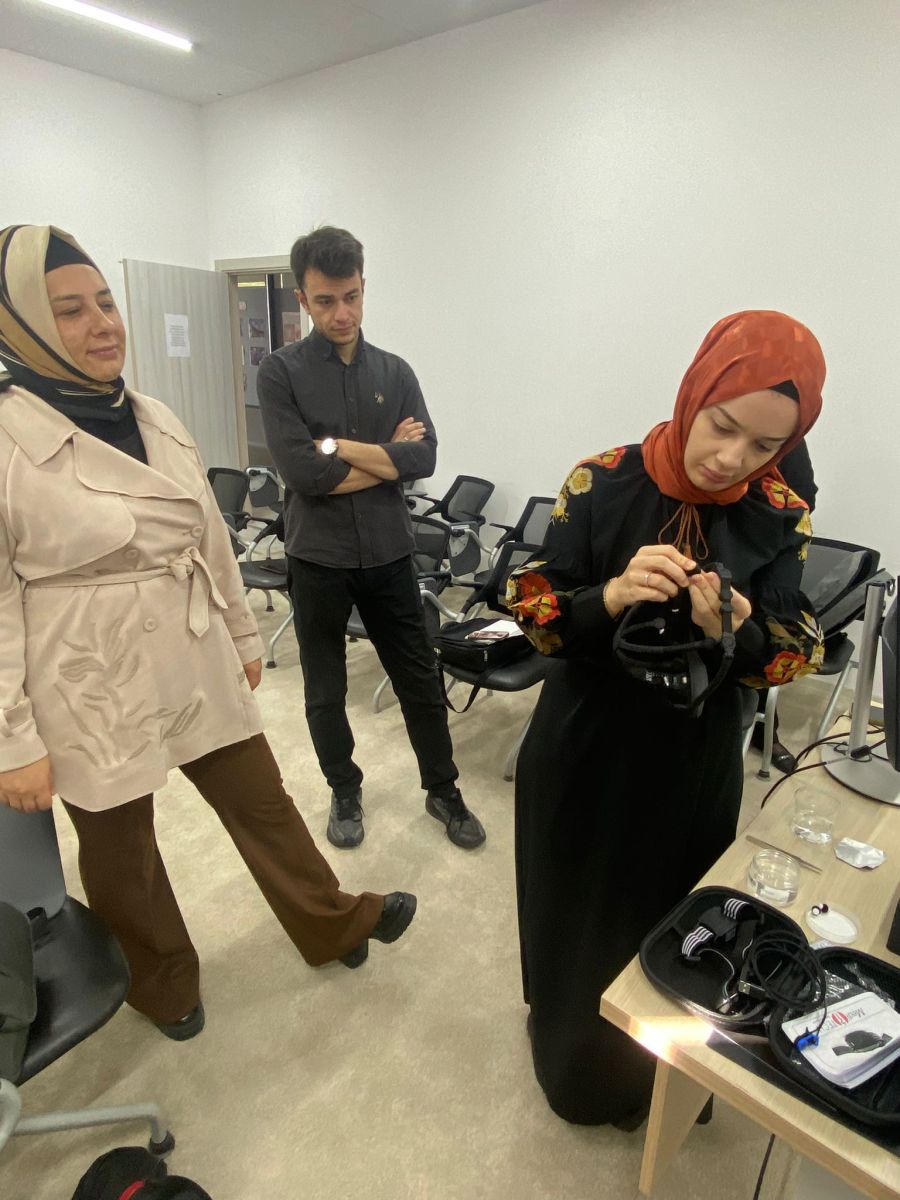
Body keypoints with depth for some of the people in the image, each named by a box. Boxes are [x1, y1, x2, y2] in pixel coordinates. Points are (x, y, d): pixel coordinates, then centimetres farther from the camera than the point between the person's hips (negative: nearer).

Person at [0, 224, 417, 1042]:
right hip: (93, 690, -4)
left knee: (260, 797, 17)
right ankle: (162, 980, 44)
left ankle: (333, 925, 40)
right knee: (120, 848, 17)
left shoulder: (156, 420, 4)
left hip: (196, 664, 5)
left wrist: (243, 637, 14)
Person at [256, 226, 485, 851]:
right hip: (318, 560, -2)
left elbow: (424, 458, -9)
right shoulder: (281, 372, -5)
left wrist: (338, 447, -14)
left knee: (420, 680, 11)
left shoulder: (395, 371, 5)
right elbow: (301, 473, -17)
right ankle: (345, 793, 36)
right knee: (325, 692, 13)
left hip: (389, 555, 2)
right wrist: (386, 458, -9)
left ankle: (443, 790, 32)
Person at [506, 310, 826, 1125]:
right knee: (575, 917, 17)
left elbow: (793, 656, -6)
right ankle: (572, 1051, 50)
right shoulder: (601, 484, -14)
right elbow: (535, 614, -13)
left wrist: (733, 632, -28)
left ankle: (650, 1069, 53)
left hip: (694, 762, 2)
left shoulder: (779, 517, -9)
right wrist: (611, 597, -33)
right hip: (584, 750, -1)